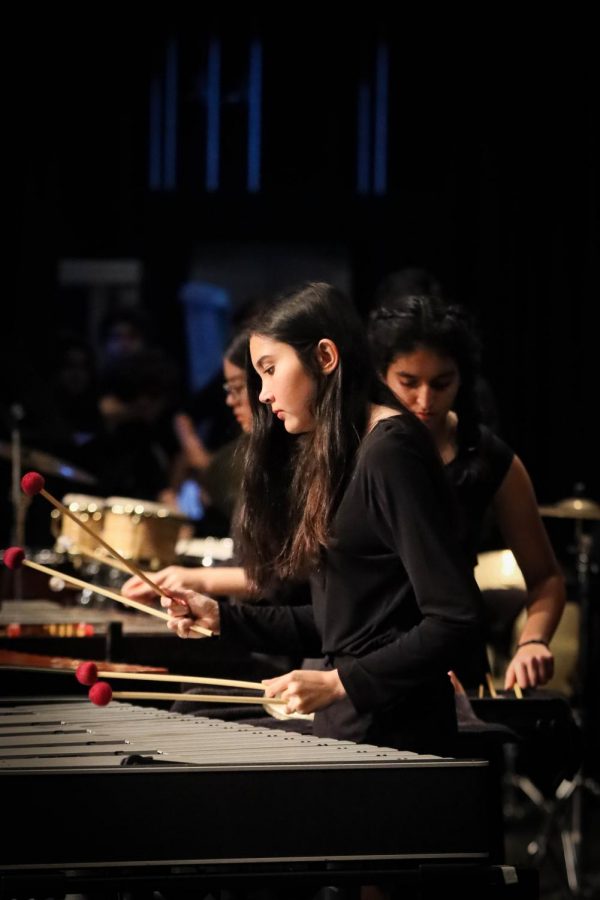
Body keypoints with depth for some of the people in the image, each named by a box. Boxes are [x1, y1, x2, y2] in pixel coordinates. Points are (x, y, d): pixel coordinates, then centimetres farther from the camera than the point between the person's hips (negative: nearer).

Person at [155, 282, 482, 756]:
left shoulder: (391, 453, -13)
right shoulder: (334, 456, 16)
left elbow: (456, 621, -19)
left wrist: (339, 682, -22)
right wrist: (222, 617, 11)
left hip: (391, 734, -9)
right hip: (345, 726, 9)